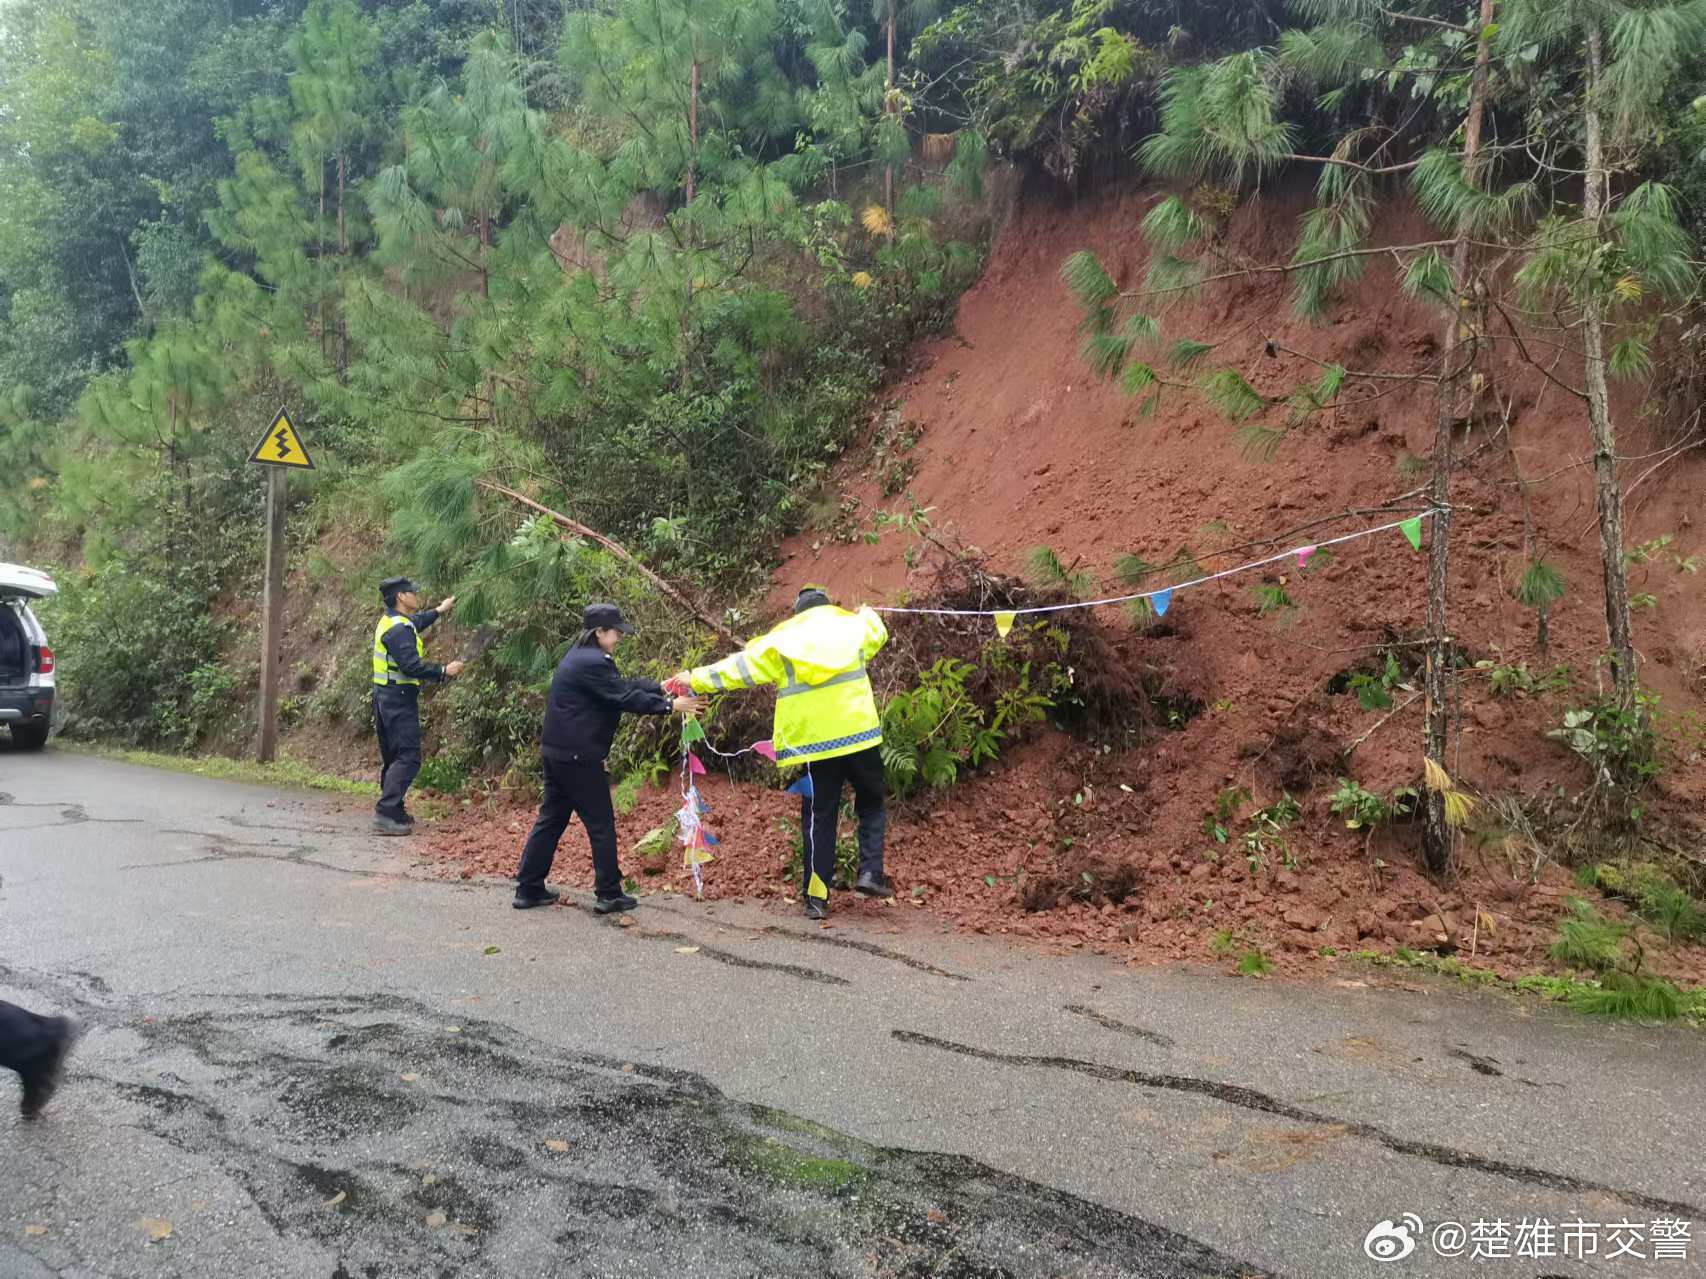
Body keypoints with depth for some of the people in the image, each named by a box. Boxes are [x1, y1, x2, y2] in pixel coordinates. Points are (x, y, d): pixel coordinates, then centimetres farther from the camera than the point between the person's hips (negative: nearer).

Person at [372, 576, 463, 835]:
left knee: (392, 758, 15)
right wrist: (444, 672, -18)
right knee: (408, 758, -11)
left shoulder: (392, 621, 13)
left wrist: (438, 611, 46)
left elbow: (416, 622, 36)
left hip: (386, 697, 11)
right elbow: (411, 666, -26)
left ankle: (393, 812, 21)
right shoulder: (399, 629, -18)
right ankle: (385, 813, -16)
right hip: (399, 699, -11)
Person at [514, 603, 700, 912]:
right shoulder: (592, 663, -18)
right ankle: (608, 895, 7)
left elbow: (623, 684, 15)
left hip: (557, 753, 10)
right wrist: (670, 705, -15)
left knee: (551, 819, 14)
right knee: (601, 824, 0)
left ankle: (528, 889, 17)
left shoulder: (580, 656, 14)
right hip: (578, 756, -10)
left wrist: (661, 687, 9)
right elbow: (625, 698, -20)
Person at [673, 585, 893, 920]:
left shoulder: (781, 638, 7)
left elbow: (740, 667, 8)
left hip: (814, 743, 0)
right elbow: (877, 632, 34)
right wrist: (868, 613, 56)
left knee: (819, 818, 8)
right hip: (859, 734, 0)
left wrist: (696, 679, 17)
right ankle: (870, 872, 3)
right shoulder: (851, 624, 11)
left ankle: (816, 896, 8)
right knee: (871, 803, 18)